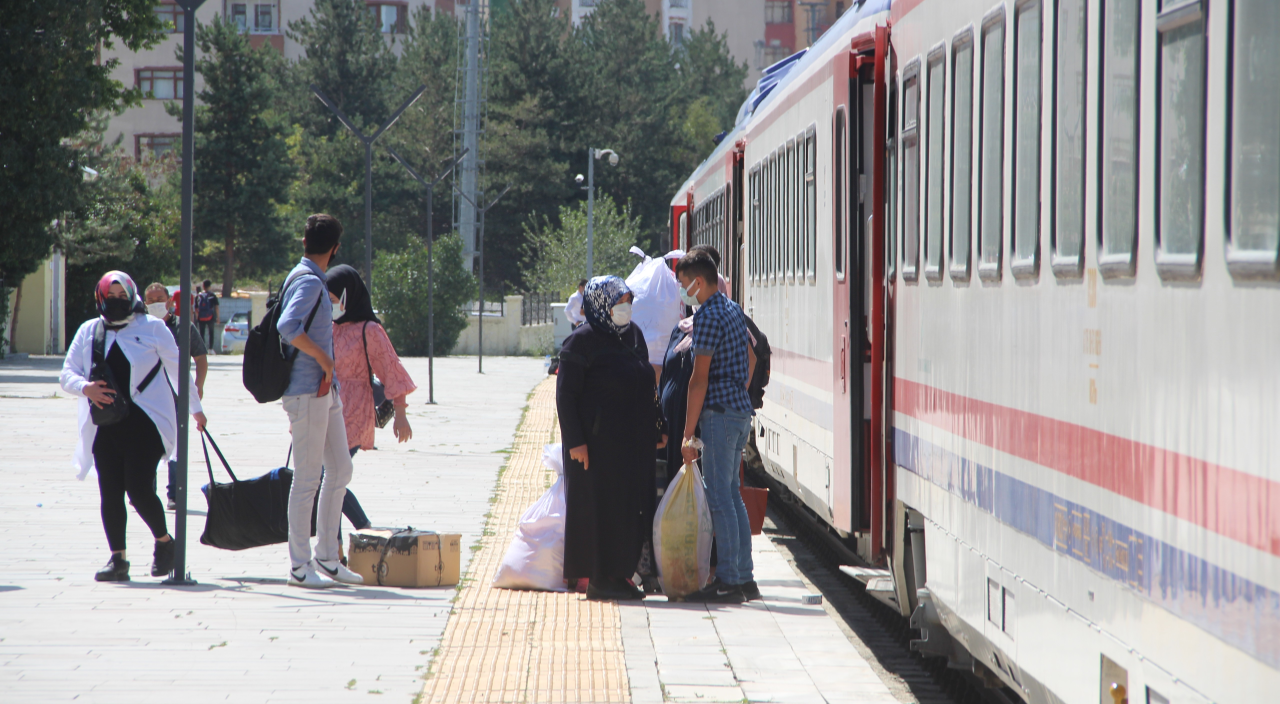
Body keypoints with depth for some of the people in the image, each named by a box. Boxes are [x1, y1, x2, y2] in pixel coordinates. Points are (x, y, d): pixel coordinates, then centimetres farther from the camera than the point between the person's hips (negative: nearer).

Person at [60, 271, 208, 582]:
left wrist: (195, 408, 16)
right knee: (110, 494, 0)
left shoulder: (153, 328, 5)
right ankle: (117, 558, 6)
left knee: (139, 489, -11)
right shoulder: (88, 332, 12)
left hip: (144, 425, -3)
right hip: (104, 427, 4)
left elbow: (178, 370, 12)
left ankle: (164, 541, 13)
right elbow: (67, 373, 11)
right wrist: (85, 387, -11)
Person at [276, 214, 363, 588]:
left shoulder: (312, 281, 17)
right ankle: (300, 566, -1)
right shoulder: (309, 282, -13)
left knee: (339, 470, 12)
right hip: (307, 391, -10)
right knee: (307, 478, -5)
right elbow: (287, 326, -29)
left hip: (325, 390, 10)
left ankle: (327, 558, 18)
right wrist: (323, 359, -20)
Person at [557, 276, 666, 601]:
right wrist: (575, 441, -18)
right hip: (598, 440, -7)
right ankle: (597, 578, 2)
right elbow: (565, 395, -12)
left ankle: (619, 574, 16)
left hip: (633, 440, 7)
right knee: (599, 506, -3)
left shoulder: (634, 334, 11)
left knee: (629, 509, 8)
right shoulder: (582, 342, -10)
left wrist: (654, 429, 15)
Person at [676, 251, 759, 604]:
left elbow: (699, 379, -17)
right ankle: (744, 578, 14)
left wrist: (688, 433, -16)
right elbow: (751, 359, 28)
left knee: (719, 498, -7)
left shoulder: (707, 317, -14)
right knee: (732, 495, 13)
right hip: (741, 411, 9)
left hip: (719, 414, -9)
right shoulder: (733, 310, 15)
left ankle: (729, 581, -8)